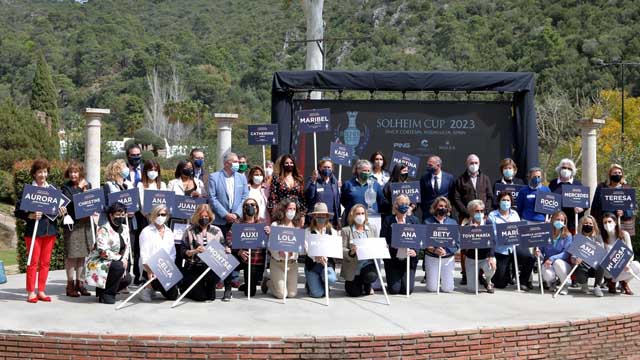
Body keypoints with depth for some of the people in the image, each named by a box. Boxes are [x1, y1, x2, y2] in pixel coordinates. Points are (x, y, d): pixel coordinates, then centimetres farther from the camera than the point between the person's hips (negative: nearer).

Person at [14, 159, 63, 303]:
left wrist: (61, 212, -6)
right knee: (33, 262, -1)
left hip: (50, 230, 4)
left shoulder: (53, 189, 9)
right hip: (34, 230, -4)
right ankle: (31, 292, 7)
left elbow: (60, 207, 16)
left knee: (45, 262, 8)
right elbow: (17, 211, -6)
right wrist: (30, 216, -22)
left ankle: (41, 291, 16)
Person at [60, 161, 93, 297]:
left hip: (85, 223, 5)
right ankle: (70, 284, 3)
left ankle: (80, 282, 15)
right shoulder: (66, 187, -1)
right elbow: (69, 201, -18)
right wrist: (80, 188, -12)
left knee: (82, 254, 7)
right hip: (72, 224, -4)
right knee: (72, 254, -3)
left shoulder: (87, 185, 13)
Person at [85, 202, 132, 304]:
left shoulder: (125, 229, 6)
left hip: (115, 262, 8)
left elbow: (127, 247, 7)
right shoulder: (103, 229, -18)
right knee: (118, 266, -32)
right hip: (98, 263, -8)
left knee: (127, 279, -11)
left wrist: (125, 259, -12)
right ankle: (107, 294, -15)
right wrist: (120, 258, -22)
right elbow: (103, 252, -26)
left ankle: (103, 289, 14)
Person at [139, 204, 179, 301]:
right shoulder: (146, 231, -2)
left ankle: (153, 287, 18)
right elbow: (144, 254, -10)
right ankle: (148, 289, 2)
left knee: (173, 295, -7)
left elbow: (172, 253, 11)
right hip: (150, 268, -6)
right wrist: (149, 271, -21)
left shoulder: (169, 232, 13)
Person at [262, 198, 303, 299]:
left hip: (293, 263, 3)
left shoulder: (297, 226, 6)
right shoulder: (275, 225, -3)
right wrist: (279, 253, -27)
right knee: (281, 294, -8)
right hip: (277, 263, -3)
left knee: (292, 294, -2)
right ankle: (267, 282, 24)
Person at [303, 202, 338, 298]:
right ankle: (310, 284, 24)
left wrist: (324, 257, -25)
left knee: (331, 279, -31)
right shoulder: (308, 232, 0)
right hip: (312, 264, -1)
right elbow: (307, 248, -11)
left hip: (327, 262, 1)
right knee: (317, 294, -13)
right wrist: (317, 257, -29)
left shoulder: (332, 232, 5)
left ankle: (323, 284, 8)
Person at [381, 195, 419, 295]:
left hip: (409, 259, 1)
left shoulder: (413, 220, 6)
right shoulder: (388, 220, 1)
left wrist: (415, 251, -15)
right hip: (393, 259, -1)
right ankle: (394, 279, 29)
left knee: (407, 289, -6)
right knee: (394, 290, -7)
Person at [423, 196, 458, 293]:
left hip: (448, 258, 2)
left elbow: (457, 243, -2)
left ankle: (444, 277, 34)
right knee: (432, 289, 0)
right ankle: (428, 276, 33)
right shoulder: (428, 222, -2)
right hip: (432, 258, -1)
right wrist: (434, 250, -25)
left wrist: (446, 251, -19)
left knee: (447, 289, 0)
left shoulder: (453, 222, 3)